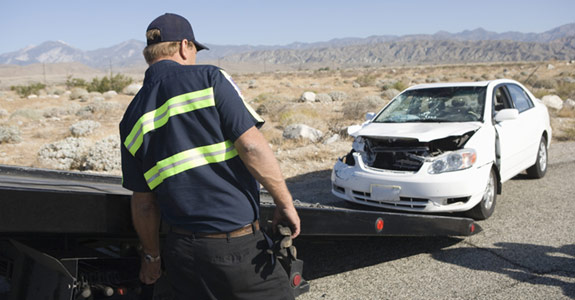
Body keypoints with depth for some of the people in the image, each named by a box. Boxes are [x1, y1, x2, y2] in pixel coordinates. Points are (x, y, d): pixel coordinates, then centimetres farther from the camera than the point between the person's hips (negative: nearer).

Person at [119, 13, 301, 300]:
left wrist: (151, 256, 21)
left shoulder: (133, 118, 6)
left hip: (182, 252, 5)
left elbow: (143, 204, 10)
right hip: (237, 247, -4)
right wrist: (285, 203, -8)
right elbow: (252, 146, -16)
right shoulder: (208, 78, -7)